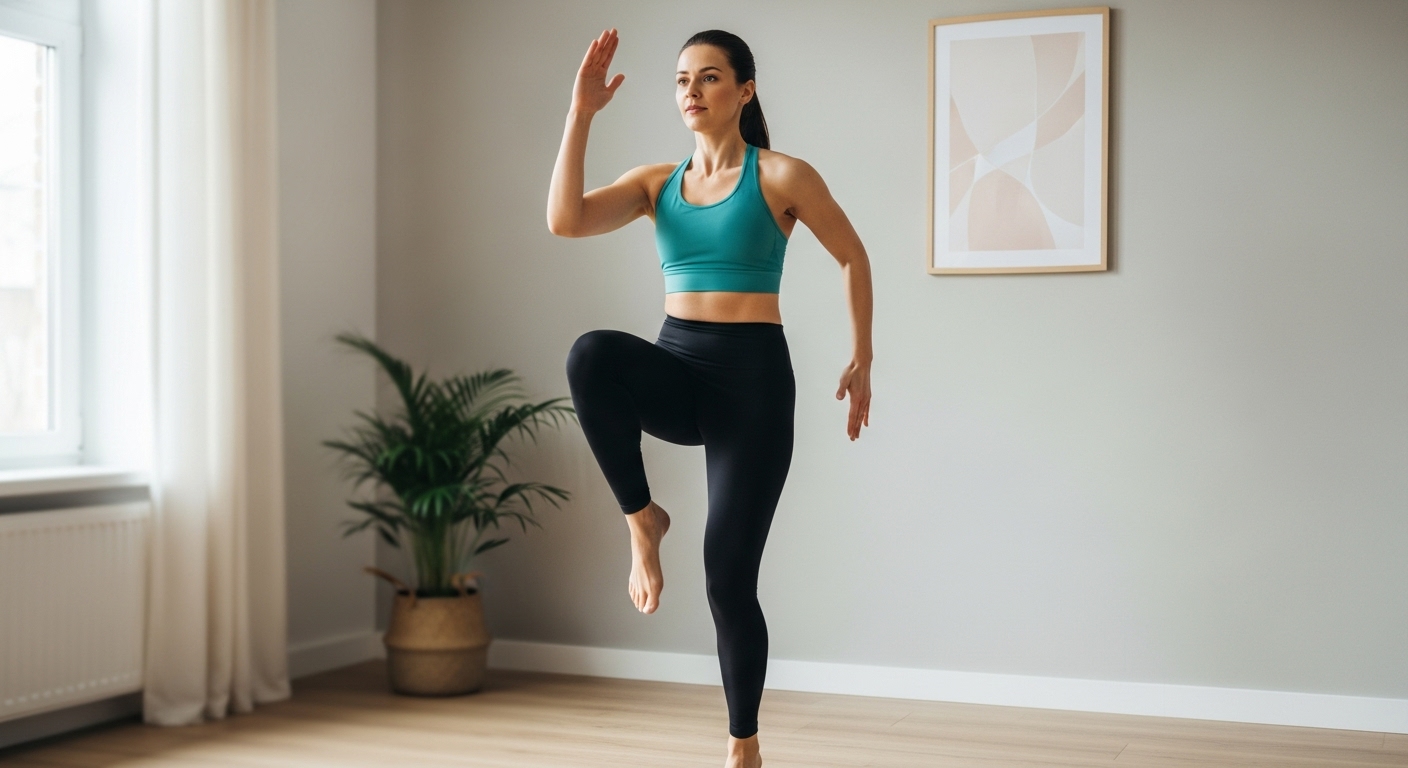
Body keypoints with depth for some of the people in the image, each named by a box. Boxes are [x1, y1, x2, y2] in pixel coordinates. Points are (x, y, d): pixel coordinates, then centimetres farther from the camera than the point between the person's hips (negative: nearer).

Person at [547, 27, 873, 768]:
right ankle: (642, 518, -13)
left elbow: (853, 258, 8)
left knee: (729, 577, -3)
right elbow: (564, 220, -7)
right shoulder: (657, 181, 8)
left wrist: (861, 360, 7)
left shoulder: (782, 175, -3)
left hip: (754, 377, -3)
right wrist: (581, 111, -10)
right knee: (592, 352, -34)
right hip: (677, 370, 4)